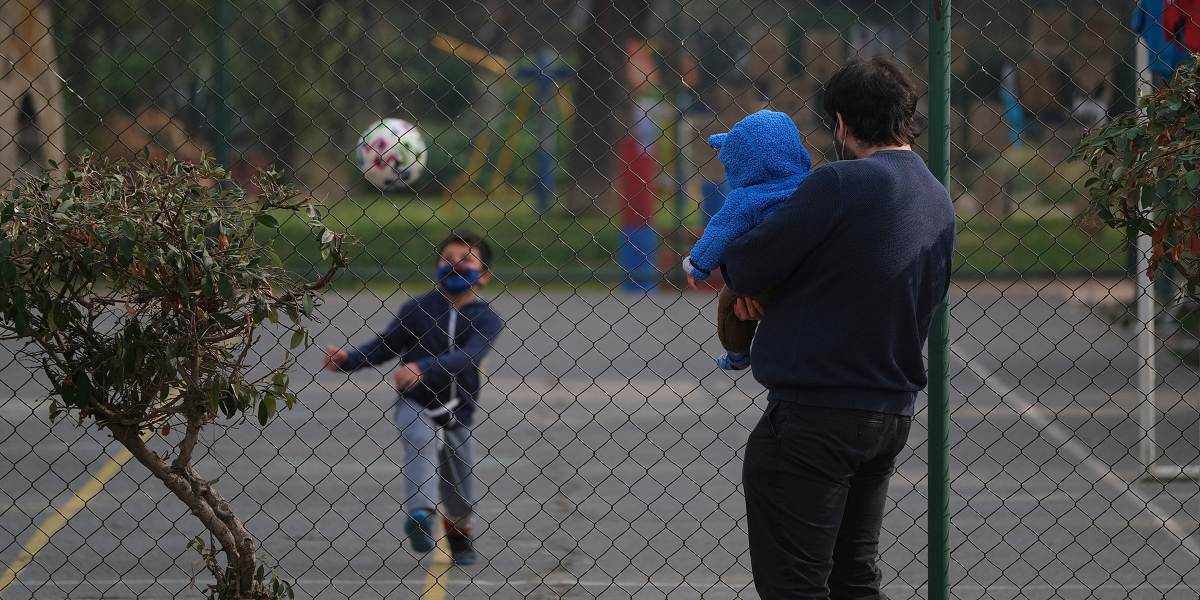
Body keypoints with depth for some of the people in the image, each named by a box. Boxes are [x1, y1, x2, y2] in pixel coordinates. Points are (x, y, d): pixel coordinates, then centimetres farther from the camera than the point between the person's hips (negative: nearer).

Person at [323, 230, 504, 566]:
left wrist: (423, 370, -40)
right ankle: (420, 514, -49)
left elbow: (466, 357, -24)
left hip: (457, 414, 1)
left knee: (460, 493, 11)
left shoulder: (486, 320, -7)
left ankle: (459, 537, 41)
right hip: (415, 405, -1)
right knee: (421, 447, -33)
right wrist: (347, 360, -9)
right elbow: (384, 347, 7)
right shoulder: (417, 309, -2)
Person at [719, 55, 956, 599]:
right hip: (891, 412, 8)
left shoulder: (839, 184, -18)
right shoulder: (938, 202, 9)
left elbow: (747, 267, -15)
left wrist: (721, 264, 10)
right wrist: (782, 303, 7)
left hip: (814, 416, -8)